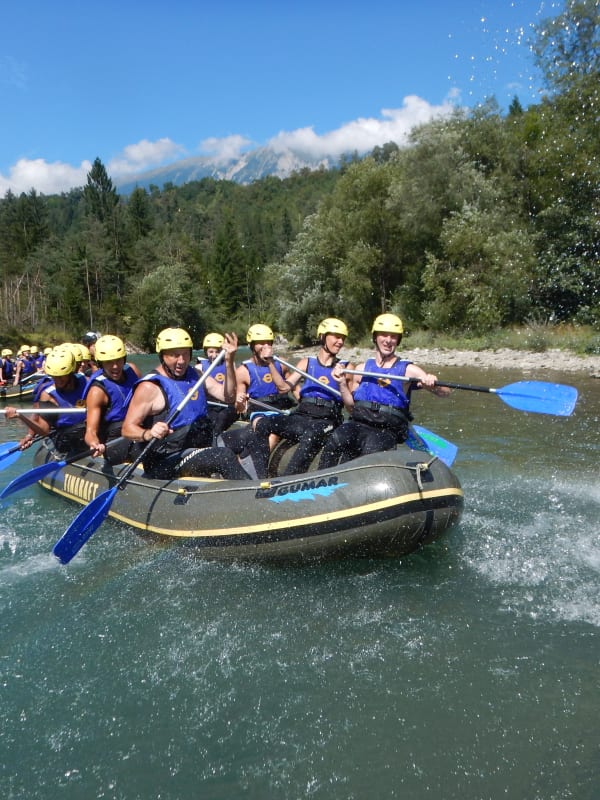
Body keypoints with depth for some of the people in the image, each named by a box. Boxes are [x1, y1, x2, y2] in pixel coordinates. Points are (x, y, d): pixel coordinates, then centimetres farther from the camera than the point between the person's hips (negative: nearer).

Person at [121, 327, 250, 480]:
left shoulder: (195, 375, 11)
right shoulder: (150, 387, -11)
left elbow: (228, 396, 3)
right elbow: (127, 428, -13)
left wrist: (229, 362, -10)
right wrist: (148, 434, -35)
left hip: (199, 449, 8)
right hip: (166, 463, -8)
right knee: (224, 456, -26)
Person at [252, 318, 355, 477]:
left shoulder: (346, 368, 10)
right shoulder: (306, 363, 17)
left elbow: (351, 407, 3)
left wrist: (342, 383, -11)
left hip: (327, 421, -3)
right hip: (300, 417, 3)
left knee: (311, 435, -38)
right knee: (262, 424, -23)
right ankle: (261, 478, -21)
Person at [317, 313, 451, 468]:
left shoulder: (407, 370, 6)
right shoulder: (362, 368, 16)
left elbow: (445, 392, -2)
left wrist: (433, 384, -24)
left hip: (388, 431, -2)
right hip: (358, 424, 2)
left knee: (373, 446, -36)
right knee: (337, 439, -30)